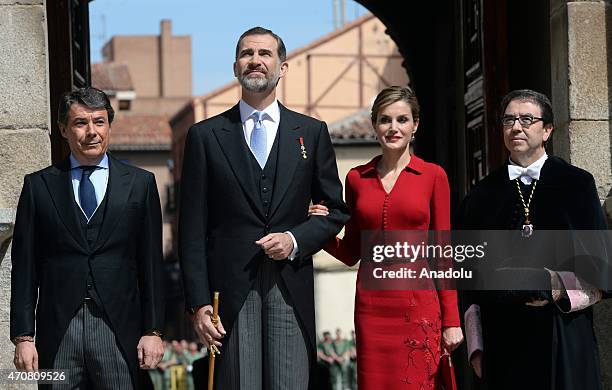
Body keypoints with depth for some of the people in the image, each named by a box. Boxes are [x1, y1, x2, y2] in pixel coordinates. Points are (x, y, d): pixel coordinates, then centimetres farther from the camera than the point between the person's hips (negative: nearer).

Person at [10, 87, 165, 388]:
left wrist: (153, 330, 0)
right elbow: (24, 267, 6)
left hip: (119, 329, 0)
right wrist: (23, 336, -1)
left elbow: (151, 264, 6)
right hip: (58, 328, 0)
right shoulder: (38, 185, 8)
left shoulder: (140, 183, 8)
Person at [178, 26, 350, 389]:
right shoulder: (205, 135, 7)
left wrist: (296, 240, -5)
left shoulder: (311, 132, 11)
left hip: (291, 289, 1)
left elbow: (336, 210, 15)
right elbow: (193, 228, 4)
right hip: (231, 290, -1)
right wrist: (198, 302, -3)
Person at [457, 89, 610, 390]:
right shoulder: (482, 196, 9)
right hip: (501, 340, 1)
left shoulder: (576, 184, 5)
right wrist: (476, 347, 4)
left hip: (564, 340, -1)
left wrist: (560, 287, -15)